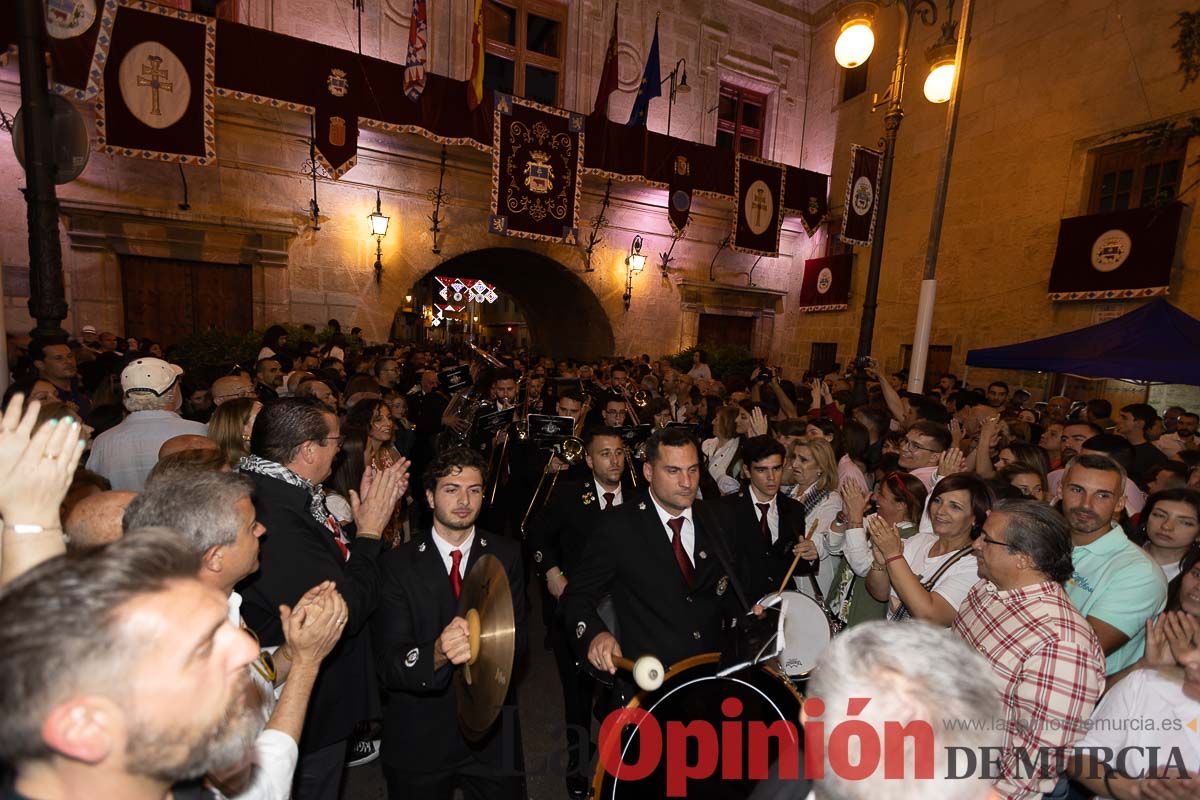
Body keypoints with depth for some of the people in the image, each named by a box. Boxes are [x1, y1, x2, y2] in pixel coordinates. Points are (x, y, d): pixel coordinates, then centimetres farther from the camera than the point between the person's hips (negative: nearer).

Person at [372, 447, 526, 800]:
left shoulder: (506, 556, -5)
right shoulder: (397, 565, -10)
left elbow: (516, 638, -9)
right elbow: (388, 665, -15)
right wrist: (437, 653, -35)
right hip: (419, 742, -1)